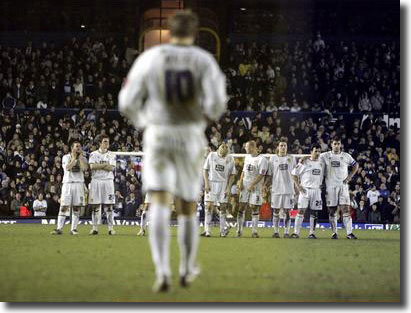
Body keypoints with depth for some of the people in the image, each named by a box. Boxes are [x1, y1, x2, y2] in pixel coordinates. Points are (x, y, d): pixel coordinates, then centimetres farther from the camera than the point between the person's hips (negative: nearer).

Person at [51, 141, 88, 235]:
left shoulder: (83, 159, 10)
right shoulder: (66, 157, 5)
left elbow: (84, 168, -10)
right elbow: (67, 168, -13)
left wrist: (80, 157, -5)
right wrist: (74, 157, -9)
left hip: (79, 184, 2)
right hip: (68, 183, -2)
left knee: (77, 207, 0)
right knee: (64, 206, -6)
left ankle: (73, 229, 6)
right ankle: (59, 228, -7)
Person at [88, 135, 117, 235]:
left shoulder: (112, 155, 10)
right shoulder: (93, 154, 7)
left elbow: (111, 168, -4)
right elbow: (92, 166, -9)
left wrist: (98, 166, -7)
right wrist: (105, 165, -8)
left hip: (108, 181, 1)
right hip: (96, 181, -1)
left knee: (109, 205, -3)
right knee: (95, 205, -1)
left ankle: (111, 228, -1)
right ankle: (95, 228, 3)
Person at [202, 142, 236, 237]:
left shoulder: (230, 159, -1)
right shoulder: (211, 156, -2)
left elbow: (232, 175, 4)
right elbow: (205, 170, 3)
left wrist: (228, 188, -3)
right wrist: (206, 184, -5)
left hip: (223, 185, 1)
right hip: (211, 184, -1)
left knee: (223, 207, 2)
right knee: (209, 206, -10)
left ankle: (222, 230, 10)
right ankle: (207, 230, -9)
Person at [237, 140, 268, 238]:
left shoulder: (262, 159, -10)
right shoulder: (247, 157, 14)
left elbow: (261, 175, -15)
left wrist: (252, 184, -20)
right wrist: (240, 182, 5)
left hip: (256, 187, -6)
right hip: (245, 186, 6)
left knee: (255, 208, -3)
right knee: (241, 207, 1)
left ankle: (254, 231, 2)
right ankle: (239, 230, 5)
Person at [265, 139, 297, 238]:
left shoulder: (292, 158, 7)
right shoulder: (273, 158, 6)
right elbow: (269, 175, 9)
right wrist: (265, 186, -2)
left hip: (289, 189, 0)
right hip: (276, 188, 0)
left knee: (287, 211, -1)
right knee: (276, 211, 3)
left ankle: (286, 232, 3)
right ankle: (276, 231, 9)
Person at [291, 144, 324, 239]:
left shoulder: (321, 164, 9)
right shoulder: (304, 162, -4)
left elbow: (323, 176, 23)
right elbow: (294, 174, -1)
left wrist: (321, 185, 8)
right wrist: (298, 186, -7)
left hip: (316, 190, 4)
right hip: (305, 190, -4)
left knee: (314, 212, 4)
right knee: (301, 211, -8)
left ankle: (312, 233, 9)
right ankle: (296, 232, -7)